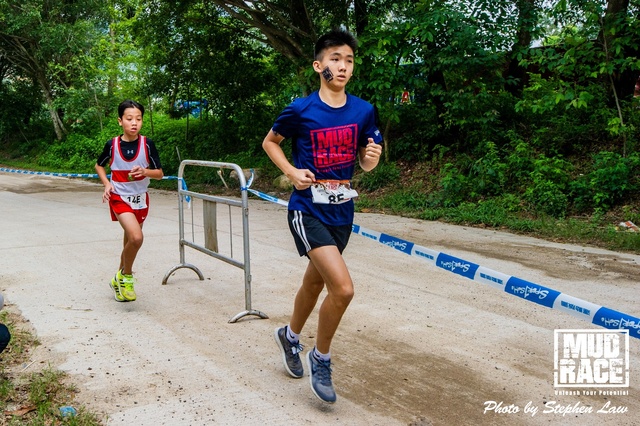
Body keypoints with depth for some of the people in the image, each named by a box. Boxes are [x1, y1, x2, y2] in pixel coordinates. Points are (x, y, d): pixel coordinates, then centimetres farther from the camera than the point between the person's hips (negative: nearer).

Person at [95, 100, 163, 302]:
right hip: (119, 198, -3)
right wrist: (107, 184, -6)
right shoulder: (112, 145, -8)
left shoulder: (147, 144, -7)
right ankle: (126, 275, 1)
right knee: (136, 237, -24)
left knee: (129, 242, 15)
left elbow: (160, 173, -3)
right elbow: (99, 166, 10)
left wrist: (144, 171, -23)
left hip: (140, 199, 3)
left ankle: (119, 280, 38)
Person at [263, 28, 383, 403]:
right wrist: (291, 172, -9)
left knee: (315, 282, 21)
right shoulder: (300, 111, -10)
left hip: (342, 213, 5)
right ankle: (321, 358, 8)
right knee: (343, 288, -17)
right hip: (308, 211, -5)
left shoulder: (364, 111, -1)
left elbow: (366, 163, 8)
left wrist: (373, 157, -15)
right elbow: (269, 141, 7)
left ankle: (290, 336, 48)